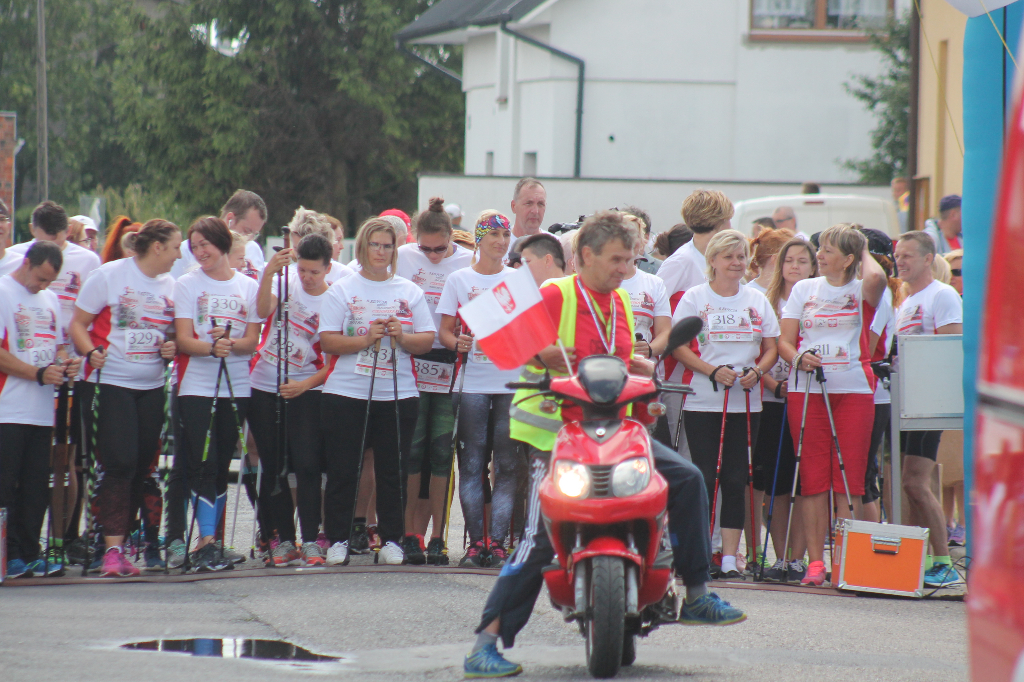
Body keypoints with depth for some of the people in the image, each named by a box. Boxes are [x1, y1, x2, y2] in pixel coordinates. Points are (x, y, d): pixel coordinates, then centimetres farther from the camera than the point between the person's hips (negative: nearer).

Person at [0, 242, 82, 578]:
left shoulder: (49, 300, 19)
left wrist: (65, 362, 2)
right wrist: (39, 373, -17)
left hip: (42, 411, 7)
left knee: (36, 487, 5)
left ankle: (28, 553, 9)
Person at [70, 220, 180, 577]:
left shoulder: (170, 285, 11)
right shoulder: (109, 276, -3)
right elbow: (78, 323, -1)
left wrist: (172, 347, 0)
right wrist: (91, 352, -18)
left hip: (152, 386, 5)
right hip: (111, 383, -5)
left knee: (141, 468, 3)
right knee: (120, 464, -14)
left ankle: (118, 543, 13)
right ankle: (112, 550, -15)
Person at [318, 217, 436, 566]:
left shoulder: (409, 292, 12)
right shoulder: (342, 290, 6)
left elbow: (428, 340, 7)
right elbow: (328, 341, -3)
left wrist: (401, 337, -12)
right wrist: (365, 339, -17)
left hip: (398, 394, 1)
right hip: (346, 393, -1)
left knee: (392, 471, 1)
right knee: (342, 470, -1)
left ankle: (392, 540, 8)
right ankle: (337, 539, 5)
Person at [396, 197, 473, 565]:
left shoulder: (469, 262, 2)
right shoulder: (403, 257, 5)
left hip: (450, 363, 0)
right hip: (411, 360, 0)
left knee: (441, 451, 0)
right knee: (413, 448, -3)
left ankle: (436, 537, 4)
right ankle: (411, 534, 0)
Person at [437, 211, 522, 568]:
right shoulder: (459, 280, 8)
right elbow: (444, 330, 7)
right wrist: (458, 344, -13)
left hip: (512, 381, 1)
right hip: (473, 382, -1)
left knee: (508, 465, -3)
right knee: (472, 464, -3)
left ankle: (497, 542, -3)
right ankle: (476, 541, 0)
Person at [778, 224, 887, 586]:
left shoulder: (861, 291, 4)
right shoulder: (804, 289, 13)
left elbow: (876, 278, -21)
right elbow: (784, 340, 9)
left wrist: (865, 253, 0)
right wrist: (799, 358, -13)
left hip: (854, 390, -2)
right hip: (806, 390, 2)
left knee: (848, 479, -3)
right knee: (812, 478, -1)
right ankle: (815, 561, 0)